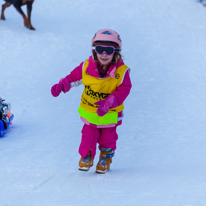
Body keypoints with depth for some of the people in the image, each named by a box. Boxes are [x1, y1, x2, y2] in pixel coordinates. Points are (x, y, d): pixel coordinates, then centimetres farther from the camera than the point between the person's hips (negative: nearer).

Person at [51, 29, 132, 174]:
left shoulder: (122, 71, -20)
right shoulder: (87, 66, -14)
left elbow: (123, 90, -24)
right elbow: (74, 77, 0)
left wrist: (108, 103, -38)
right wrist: (61, 86, -16)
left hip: (110, 114, -1)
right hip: (89, 112, 1)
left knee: (107, 139, 14)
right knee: (88, 136, 4)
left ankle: (106, 159, 42)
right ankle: (86, 157, 33)